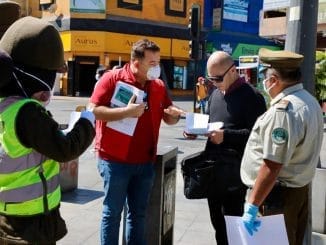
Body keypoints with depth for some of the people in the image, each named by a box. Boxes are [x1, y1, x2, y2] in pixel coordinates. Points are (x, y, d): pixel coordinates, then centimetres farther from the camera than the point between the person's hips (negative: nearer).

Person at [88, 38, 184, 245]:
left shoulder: (159, 85, 8)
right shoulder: (112, 78, -9)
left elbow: (167, 119, 16)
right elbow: (94, 110, -15)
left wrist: (174, 114, -7)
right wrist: (126, 112, -23)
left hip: (145, 161, 5)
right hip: (115, 159, -5)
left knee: (138, 213, 16)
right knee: (112, 213, 6)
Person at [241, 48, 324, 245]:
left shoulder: (283, 111, -24)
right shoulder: (310, 101, 8)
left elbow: (272, 166, -27)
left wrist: (252, 207, -23)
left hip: (276, 195, -10)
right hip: (298, 189, 10)